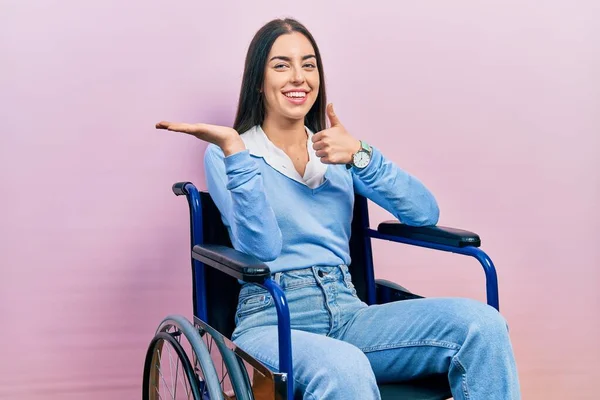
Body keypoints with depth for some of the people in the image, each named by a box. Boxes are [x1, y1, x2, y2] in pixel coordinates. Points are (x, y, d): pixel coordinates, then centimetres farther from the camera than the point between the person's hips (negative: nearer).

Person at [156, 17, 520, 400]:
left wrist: (360, 155, -8)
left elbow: (425, 213, 4)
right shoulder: (226, 156, 5)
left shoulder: (337, 153, 17)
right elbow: (263, 248, -13)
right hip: (274, 320, -4)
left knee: (482, 324, -22)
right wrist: (235, 151, -19)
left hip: (348, 313, 5)